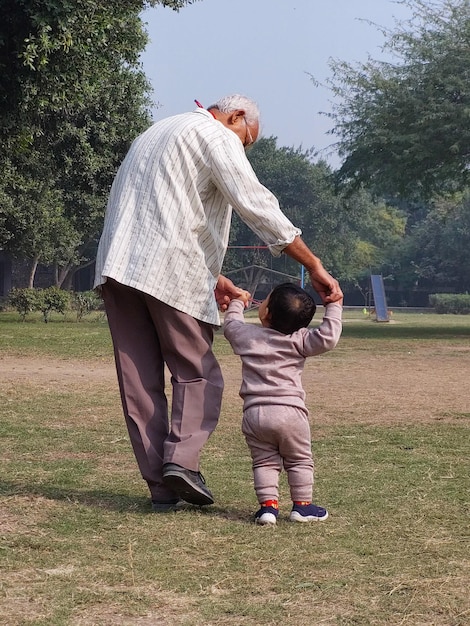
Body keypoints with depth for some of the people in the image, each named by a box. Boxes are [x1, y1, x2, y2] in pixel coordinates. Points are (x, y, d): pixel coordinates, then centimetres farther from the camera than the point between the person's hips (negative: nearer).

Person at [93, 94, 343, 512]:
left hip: (117, 266, 7)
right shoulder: (216, 136, 1)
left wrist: (212, 278, 23)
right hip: (170, 273, -7)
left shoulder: (155, 134, 29)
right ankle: (182, 459, -14)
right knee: (198, 374, 5)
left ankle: (161, 485, 3)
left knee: (140, 383, 6)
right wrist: (315, 267, -10)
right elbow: (258, 207, -10)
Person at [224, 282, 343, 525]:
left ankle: (268, 504, 1)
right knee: (299, 460, 12)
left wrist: (237, 303, 46)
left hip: (254, 413, 2)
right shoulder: (299, 341, -4)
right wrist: (334, 307, -4)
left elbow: (230, 324, 27)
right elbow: (328, 338, -15)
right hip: (289, 411, -2)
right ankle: (302, 505, 10)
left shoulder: (246, 334, 6)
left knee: (264, 461, 11)